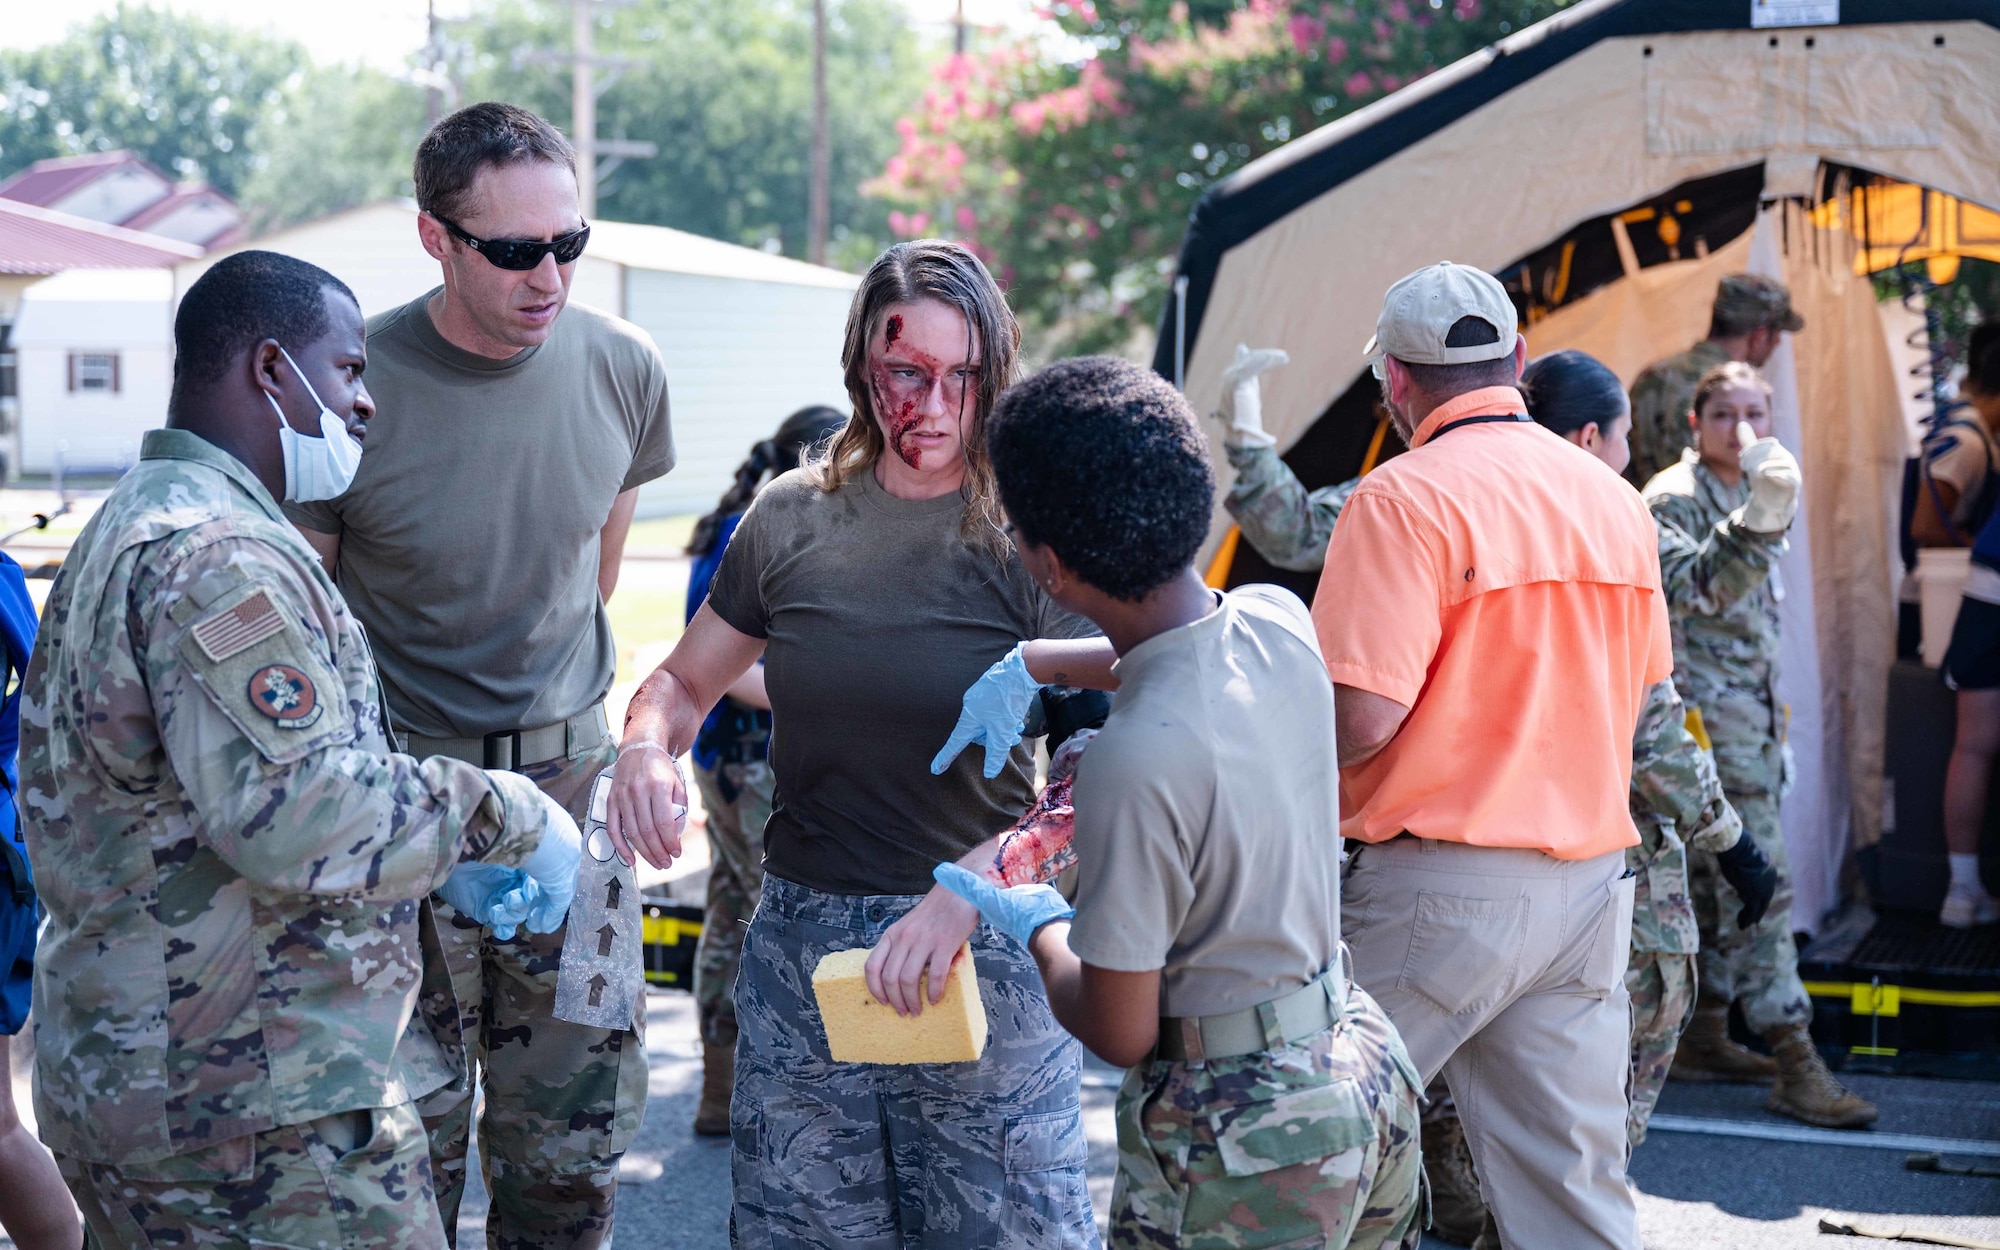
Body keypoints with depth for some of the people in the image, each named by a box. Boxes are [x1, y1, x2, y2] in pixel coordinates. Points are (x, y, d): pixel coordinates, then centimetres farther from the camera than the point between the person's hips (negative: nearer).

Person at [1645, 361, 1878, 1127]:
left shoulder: (1746, 497, 19)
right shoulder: (1673, 498, -10)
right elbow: (1690, 589, -29)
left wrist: (1776, 728, 25)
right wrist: (1758, 524, -43)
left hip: (1749, 716, 9)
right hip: (1704, 712, -9)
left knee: (1716, 880, 13)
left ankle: (1704, 1036, 21)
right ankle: (1795, 1063, -15)